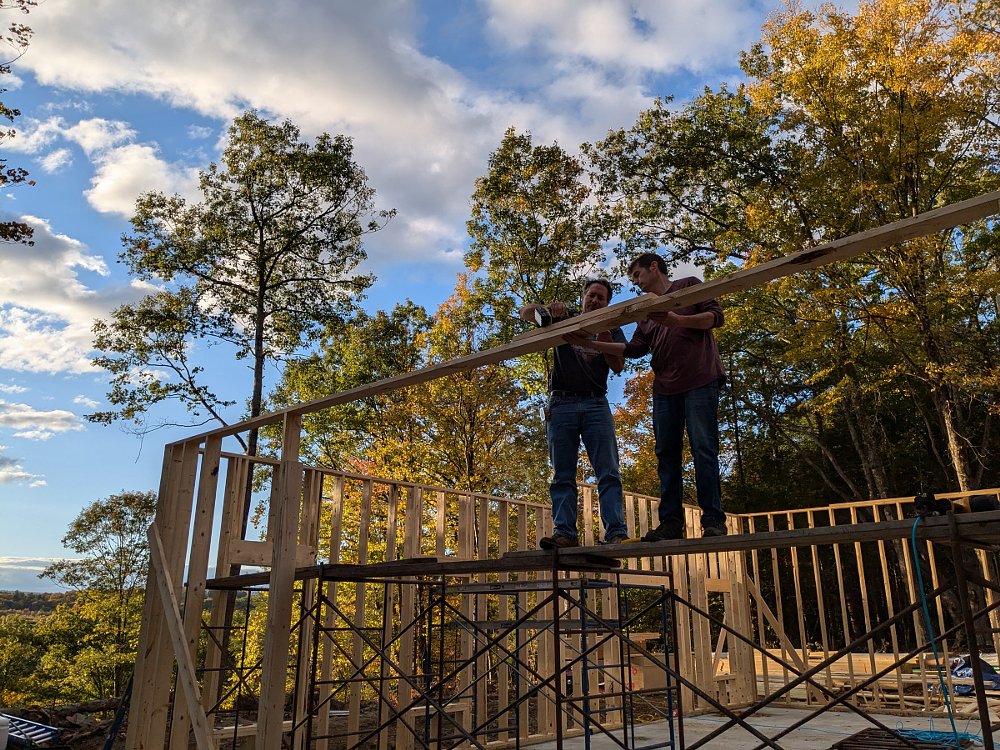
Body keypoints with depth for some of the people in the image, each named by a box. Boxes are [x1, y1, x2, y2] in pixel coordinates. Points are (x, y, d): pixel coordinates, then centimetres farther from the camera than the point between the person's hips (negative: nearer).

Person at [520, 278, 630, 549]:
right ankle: (564, 534, -5)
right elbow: (525, 312, 7)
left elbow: (618, 366, 1)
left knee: (609, 474, -8)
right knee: (562, 476, -3)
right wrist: (548, 309, -14)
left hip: (596, 405, 0)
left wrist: (605, 338, -17)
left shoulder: (612, 330, 16)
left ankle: (617, 533, -11)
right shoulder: (565, 318, 16)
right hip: (562, 403, 0)